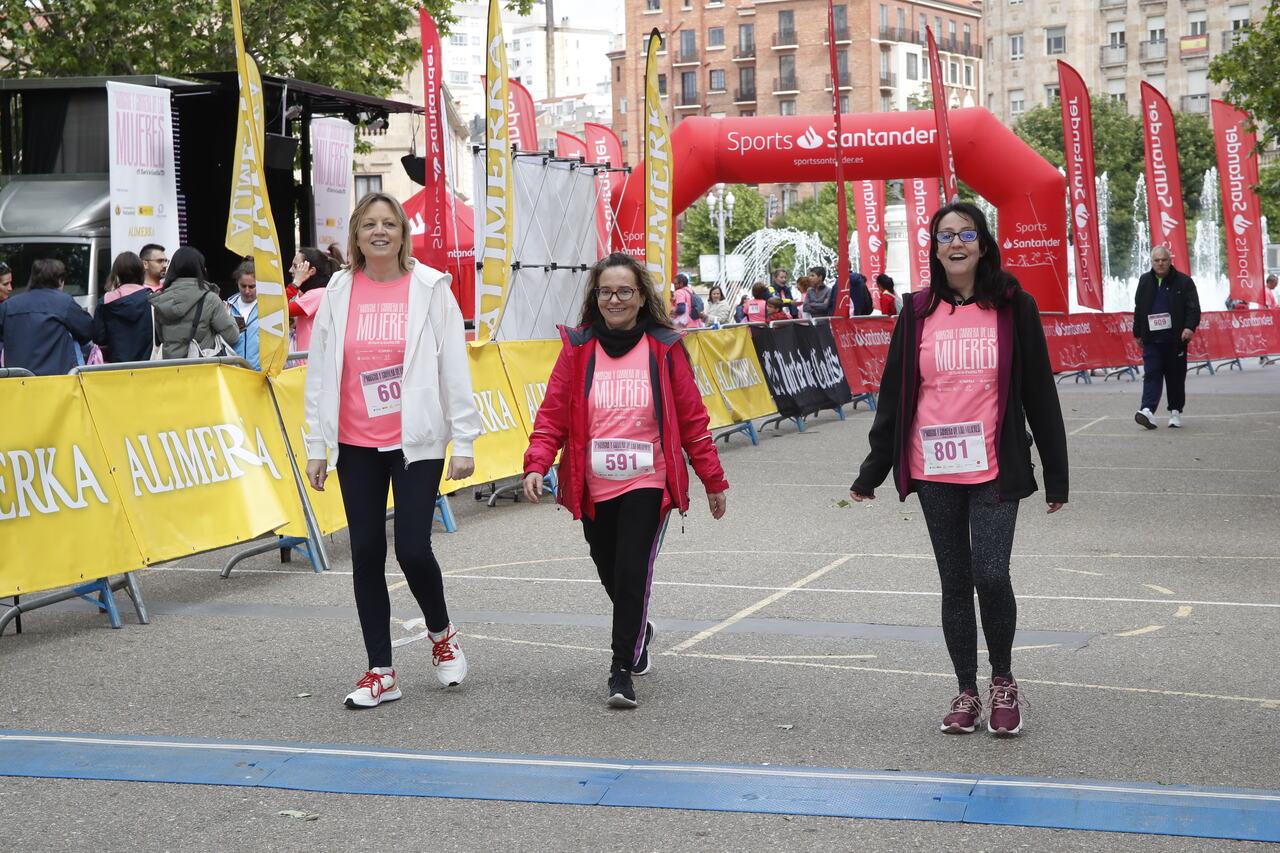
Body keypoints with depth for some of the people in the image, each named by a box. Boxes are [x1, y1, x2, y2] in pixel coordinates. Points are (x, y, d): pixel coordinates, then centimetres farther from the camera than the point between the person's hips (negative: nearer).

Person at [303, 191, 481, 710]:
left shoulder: (430, 289, -2)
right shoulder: (338, 293, 5)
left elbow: (455, 369, -1)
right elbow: (319, 372, 7)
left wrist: (463, 443, -4)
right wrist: (316, 447, 4)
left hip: (417, 442, -3)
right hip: (356, 446, 3)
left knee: (412, 549, -9)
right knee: (366, 554, 5)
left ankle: (441, 632, 23)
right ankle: (380, 672, 15)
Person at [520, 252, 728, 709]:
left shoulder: (664, 350, 0)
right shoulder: (578, 349, 2)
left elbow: (692, 418, 4)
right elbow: (552, 413, -2)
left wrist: (713, 480, 6)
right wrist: (536, 465, -17)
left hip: (647, 484, -2)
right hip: (593, 488, 3)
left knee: (632, 573, -14)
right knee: (611, 575, 15)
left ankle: (622, 670, -4)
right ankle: (638, 634, 45)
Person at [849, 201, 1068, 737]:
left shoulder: (1013, 307, 1)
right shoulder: (918, 312, 5)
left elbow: (1040, 394, 3)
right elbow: (894, 393, 10)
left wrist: (1056, 476, 3)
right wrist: (872, 472, 9)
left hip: (993, 469, -2)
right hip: (934, 471, 2)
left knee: (991, 576, -11)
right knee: (955, 582, 8)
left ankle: (1002, 681, 13)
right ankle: (967, 692, 20)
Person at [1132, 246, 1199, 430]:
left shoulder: (1183, 281, 0)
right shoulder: (1145, 281, 11)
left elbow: (1193, 307, -4)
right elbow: (1138, 309, 17)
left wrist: (1189, 327, -19)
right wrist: (1138, 333, 16)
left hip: (1175, 339, -2)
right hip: (1151, 339, 2)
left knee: (1176, 376, 5)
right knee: (1151, 374, -8)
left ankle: (1175, 411, 16)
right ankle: (1148, 410, -18)